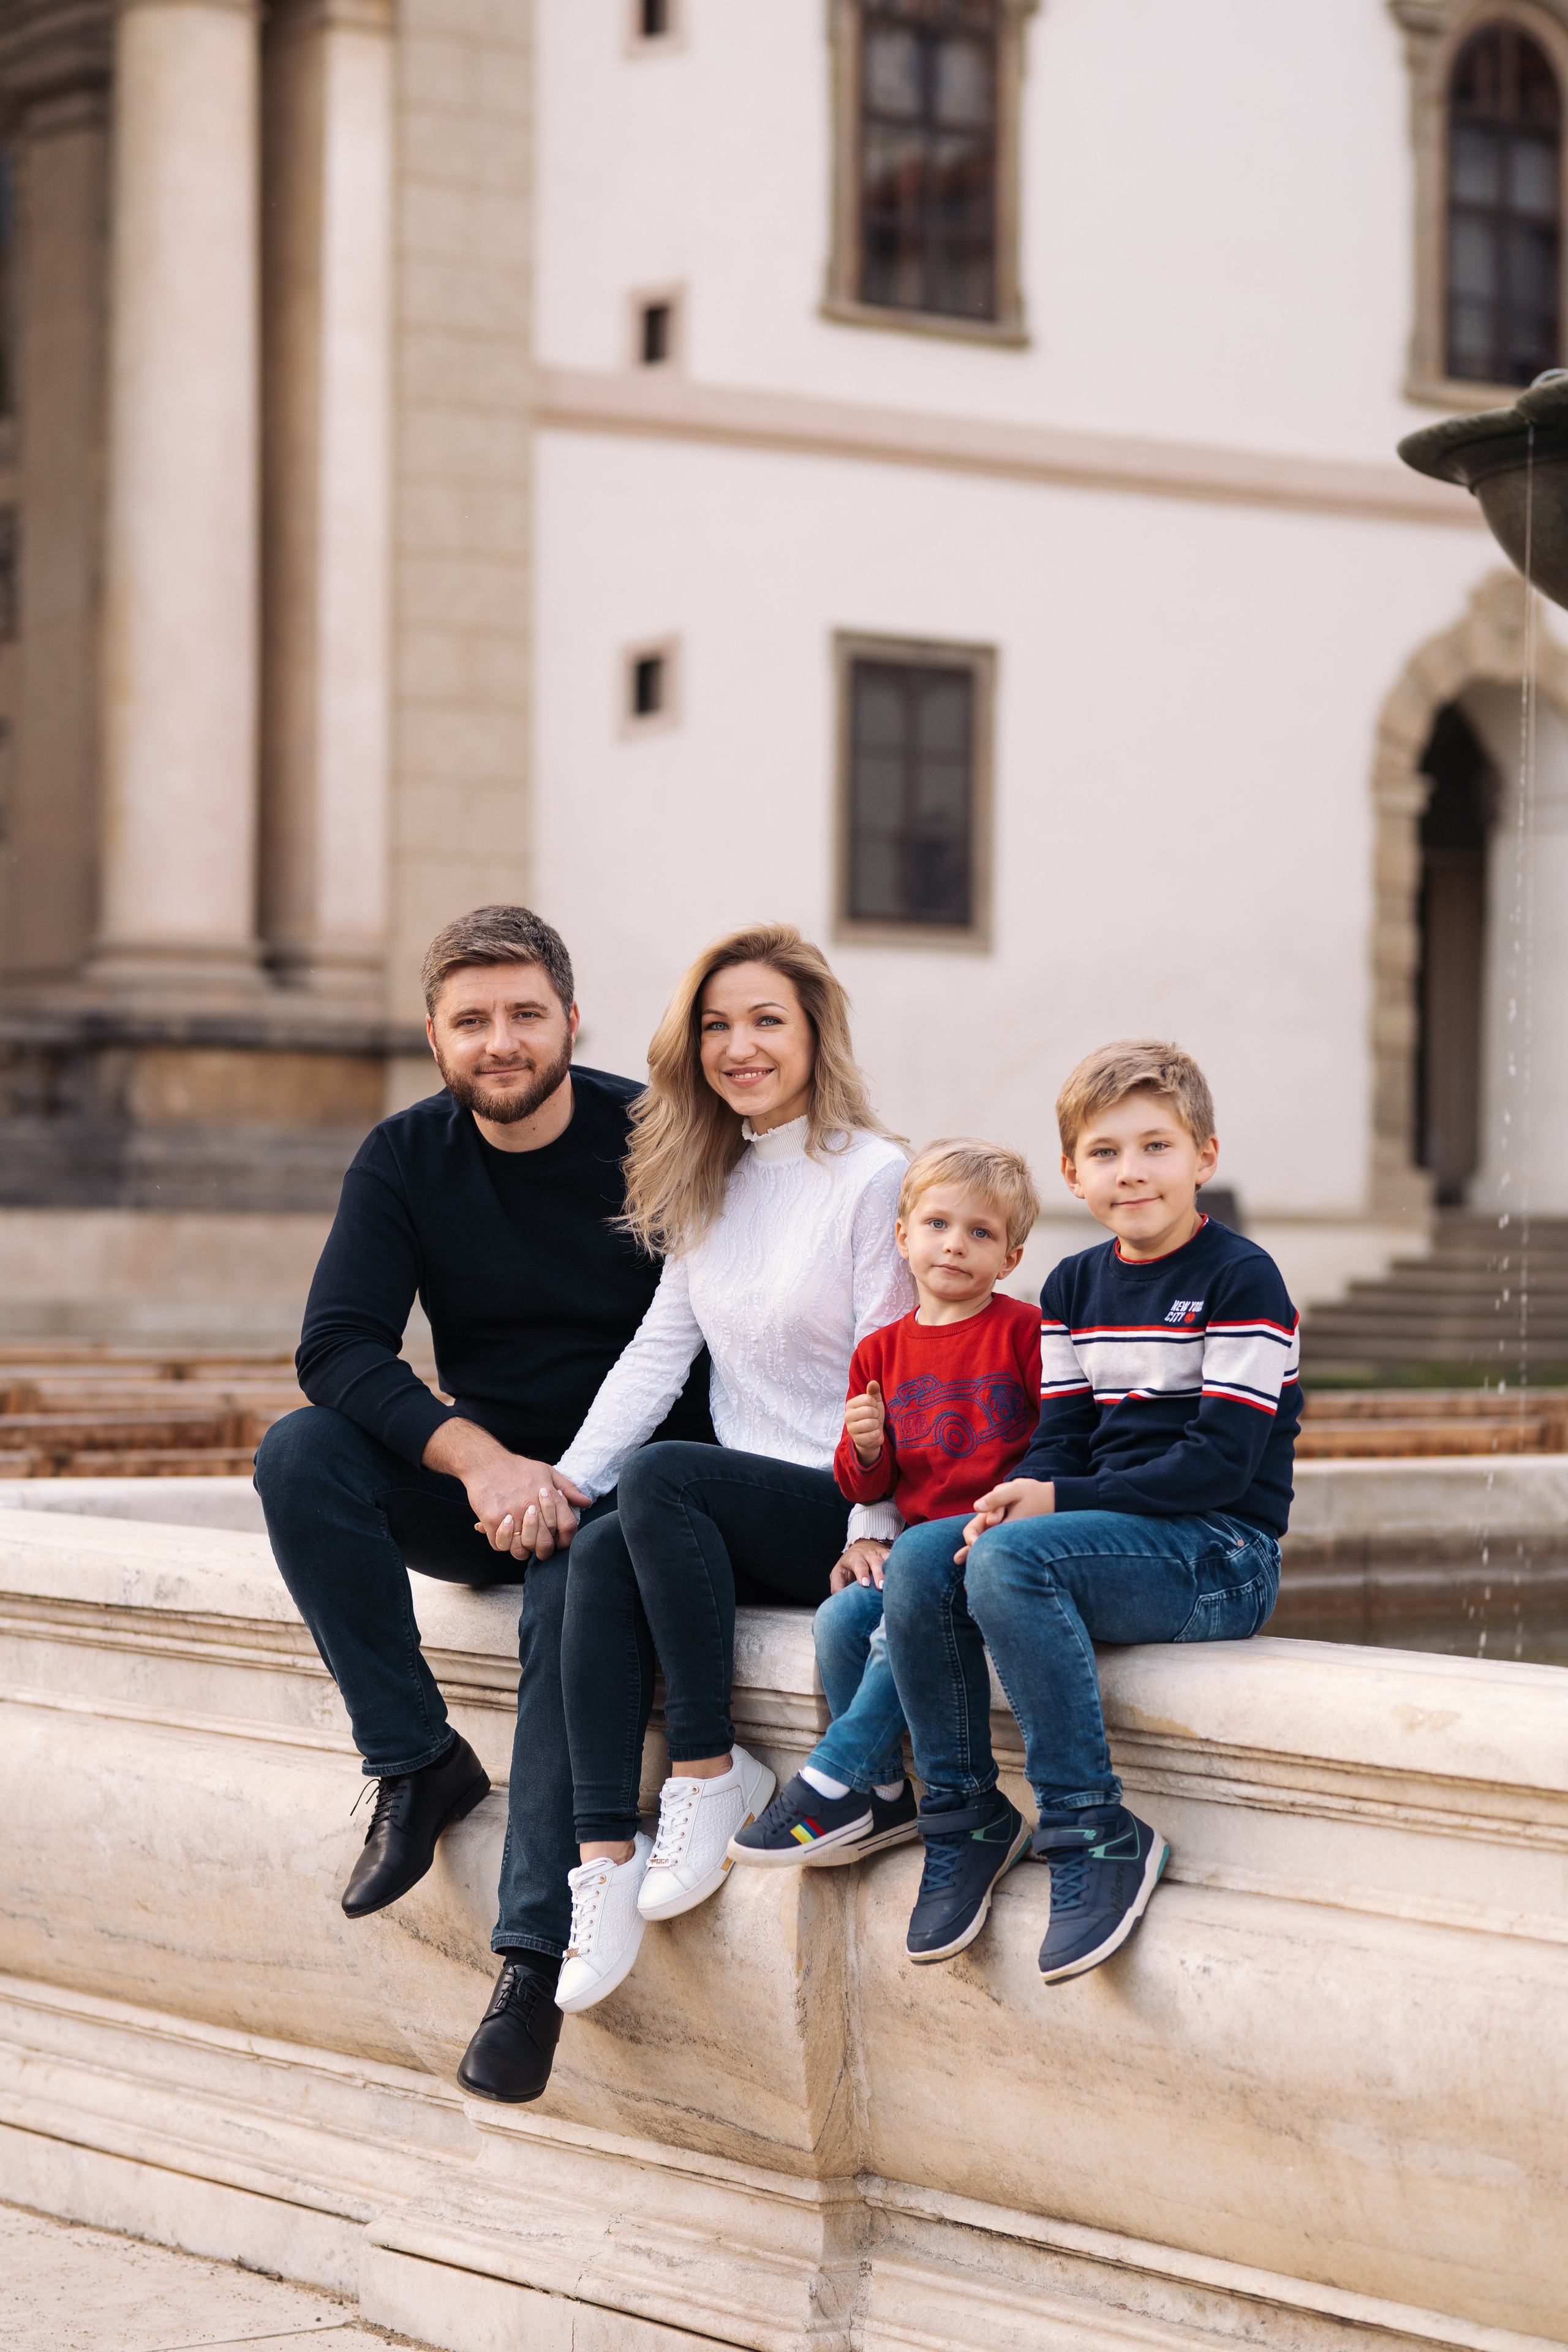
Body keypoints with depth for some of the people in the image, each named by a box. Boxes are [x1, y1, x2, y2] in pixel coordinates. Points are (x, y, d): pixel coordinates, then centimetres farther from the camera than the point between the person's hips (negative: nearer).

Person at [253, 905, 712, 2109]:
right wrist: (480, 1460, -28)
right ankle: (419, 1764, -15)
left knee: (575, 1588, -36)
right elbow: (338, 1344, -11)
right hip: (477, 1483, 4)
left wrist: (585, 1480, -23)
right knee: (300, 1455, -23)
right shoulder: (405, 1159, 1)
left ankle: (537, 1945, -33)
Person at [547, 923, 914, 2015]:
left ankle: (712, 1771, -18)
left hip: (844, 1513, -6)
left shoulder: (873, 1176, -7)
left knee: (659, 1477, -30)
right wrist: (566, 1476, -1)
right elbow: (660, 1350, 11)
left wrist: (872, 1535, -19)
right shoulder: (711, 1184, 15)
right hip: (745, 1514, 6)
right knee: (602, 1555, -24)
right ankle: (606, 1858, -29)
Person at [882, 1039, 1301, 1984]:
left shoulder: (1241, 1278, -8)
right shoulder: (1074, 1287, 15)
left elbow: (1222, 1462, -15)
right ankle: (964, 1817, -5)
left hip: (1221, 1555, -7)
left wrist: (1056, 1504, -19)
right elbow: (1063, 1437, 12)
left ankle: (1096, 1834, -27)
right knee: (921, 1560, -15)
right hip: (1109, 1533, 7)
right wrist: (1015, 1501, -13)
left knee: (1010, 1563, -31)